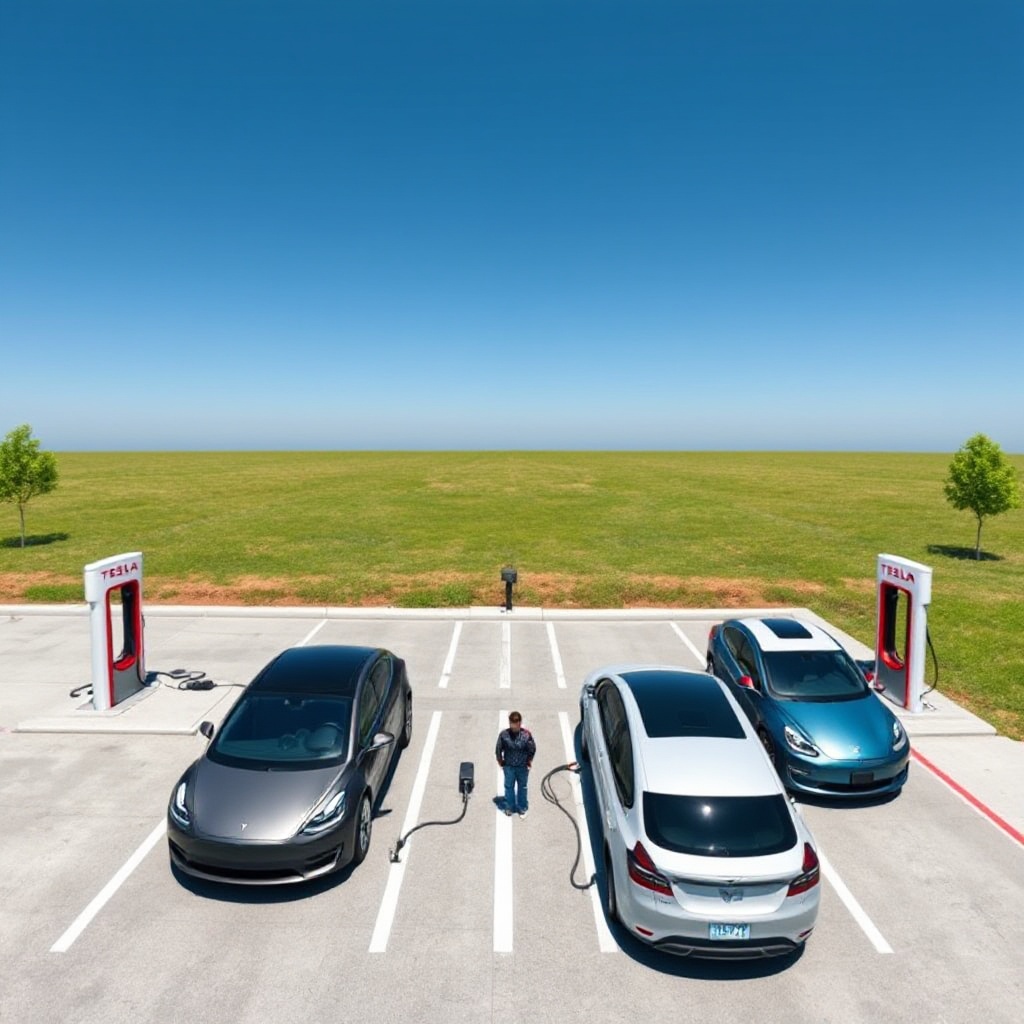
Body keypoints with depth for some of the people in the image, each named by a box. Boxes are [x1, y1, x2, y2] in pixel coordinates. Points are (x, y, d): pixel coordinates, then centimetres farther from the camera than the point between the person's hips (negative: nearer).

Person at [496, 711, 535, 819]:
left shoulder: (526, 734, -22)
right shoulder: (504, 734, -21)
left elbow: (532, 749, -8)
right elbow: (498, 750, -7)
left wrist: (529, 761, 0)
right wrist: (501, 762, 1)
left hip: (523, 766, 0)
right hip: (509, 766, 0)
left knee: (522, 787, 17)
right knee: (509, 787, 16)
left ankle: (522, 808, 35)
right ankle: (509, 807, 37)